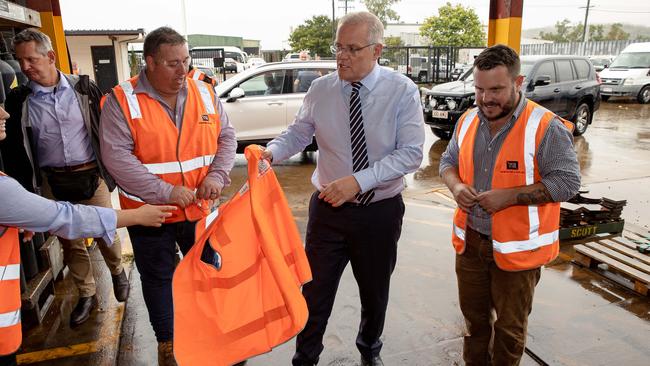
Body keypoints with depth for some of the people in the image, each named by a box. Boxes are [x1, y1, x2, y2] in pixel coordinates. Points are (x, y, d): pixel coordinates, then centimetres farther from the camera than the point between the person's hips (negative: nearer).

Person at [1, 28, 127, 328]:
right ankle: (86, 295, 31)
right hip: (52, 184, 2)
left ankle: (117, 271, 37)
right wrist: (25, 191, -1)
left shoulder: (83, 88, -4)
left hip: (91, 176, -1)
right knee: (70, 243, 12)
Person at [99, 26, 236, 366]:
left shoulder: (204, 92, 0)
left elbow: (226, 136, 5)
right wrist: (166, 192, -22)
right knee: (158, 277, 14)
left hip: (200, 207, 3)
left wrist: (217, 174, -13)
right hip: (150, 211, -2)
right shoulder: (122, 100, -11)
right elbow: (116, 156, -18)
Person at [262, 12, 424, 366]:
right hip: (329, 206, 1)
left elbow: (411, 152, -18)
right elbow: (298, 133, 3)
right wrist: (270, 152, -20)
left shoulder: (402, 91, -11)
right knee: (316, 288, 9)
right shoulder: (320, 89, -4)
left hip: (380, 211, 0)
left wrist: (358, 181, -27)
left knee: (375, 290, 20)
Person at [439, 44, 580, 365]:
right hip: (470, 240, 5)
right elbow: (448, 161, 12)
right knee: (473, 315, 22)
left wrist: (510, 196, -24)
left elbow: (567, 182, -16)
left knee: (510, 327, 13)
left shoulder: (545, 127, -16)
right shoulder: (468, 120, 2)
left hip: (517, 247, -5)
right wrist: (456, 185, -9)